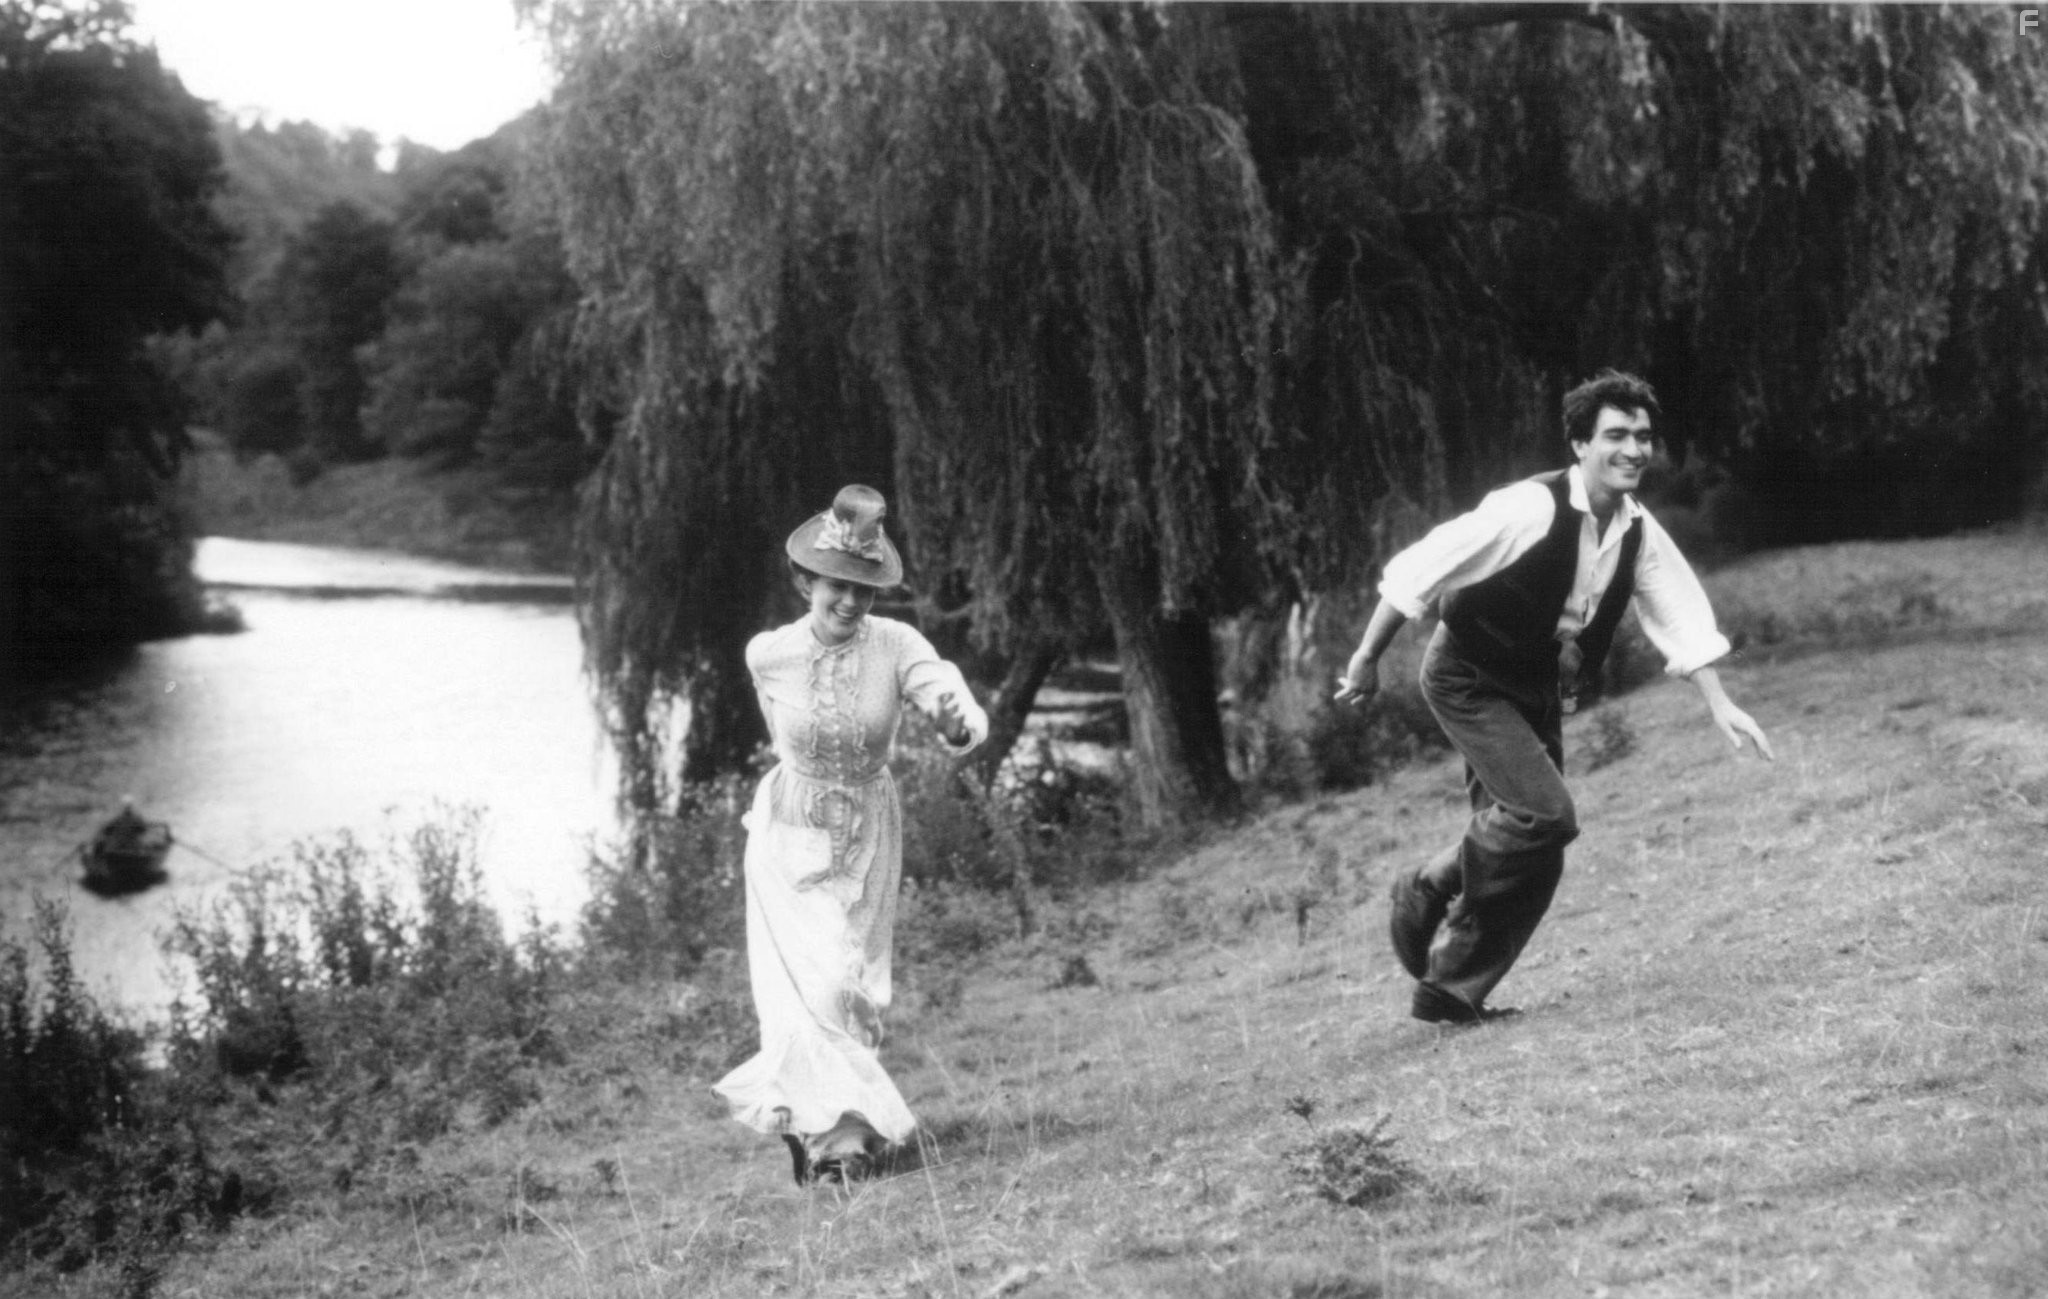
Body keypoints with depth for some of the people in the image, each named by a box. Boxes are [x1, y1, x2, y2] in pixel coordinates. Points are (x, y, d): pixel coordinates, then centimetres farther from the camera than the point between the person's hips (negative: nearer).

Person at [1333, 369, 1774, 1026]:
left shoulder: (1637, 530, -3)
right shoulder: (1528, 509, -25)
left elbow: (1683, 618, 3)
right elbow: (1415, 571, -22)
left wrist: (1720, 706, -8)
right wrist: (1366, 660, -17)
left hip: (1538, 692, 7)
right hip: (1468, 677, -7)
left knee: (1534, 854, 4)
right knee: (1544, 813, -22)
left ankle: (1450, 992, 15)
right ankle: (1428, 892, 1)